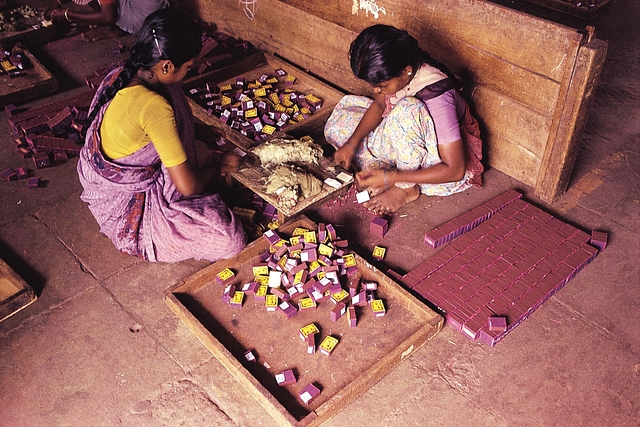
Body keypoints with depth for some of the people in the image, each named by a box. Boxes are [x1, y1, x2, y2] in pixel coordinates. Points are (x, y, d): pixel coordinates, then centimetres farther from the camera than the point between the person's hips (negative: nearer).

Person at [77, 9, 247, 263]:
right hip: (127, 208, -9)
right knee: (230, 240, -13)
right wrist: (217, 168, -5)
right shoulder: (155, 108, -32)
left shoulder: (118, 77, -7)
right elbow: (188, 186, -25)